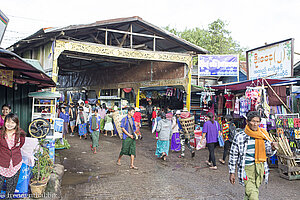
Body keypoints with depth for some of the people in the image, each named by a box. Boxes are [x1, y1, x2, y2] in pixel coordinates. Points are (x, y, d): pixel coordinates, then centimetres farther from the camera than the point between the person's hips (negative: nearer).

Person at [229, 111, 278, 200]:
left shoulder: (263, 135, 3)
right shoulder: (240, 136, -8)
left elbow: (268, 153, 10)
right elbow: (233, 155, -2)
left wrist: (273, 148, -14)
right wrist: (231, 172, -1)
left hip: (260, 168, 4)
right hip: (247, 169, -4)